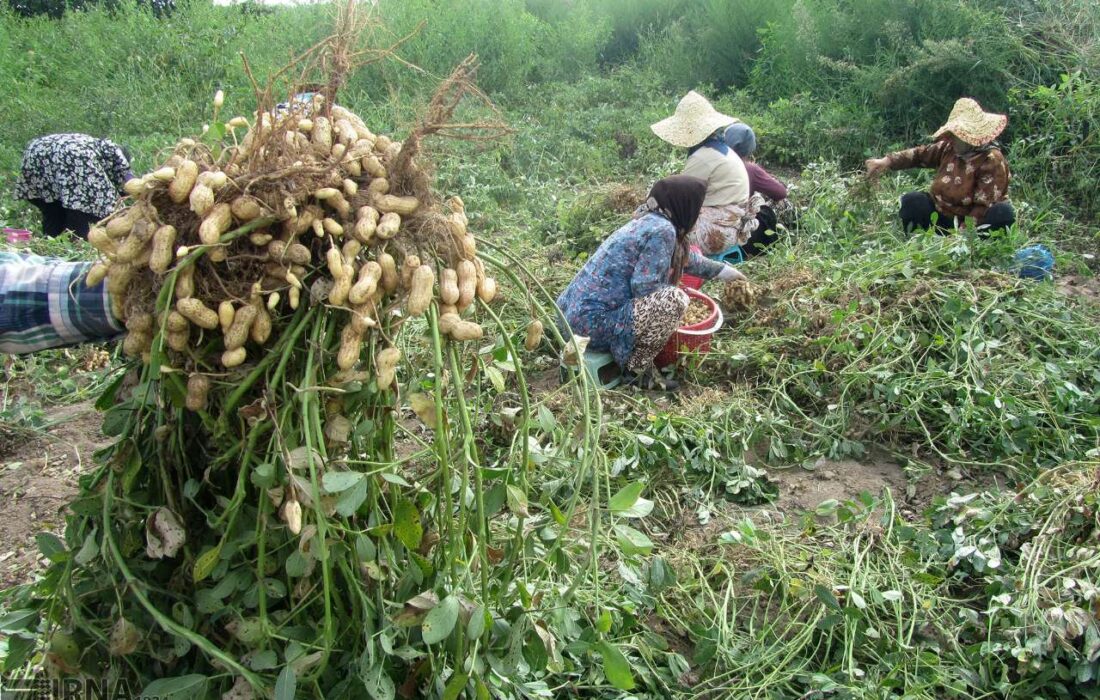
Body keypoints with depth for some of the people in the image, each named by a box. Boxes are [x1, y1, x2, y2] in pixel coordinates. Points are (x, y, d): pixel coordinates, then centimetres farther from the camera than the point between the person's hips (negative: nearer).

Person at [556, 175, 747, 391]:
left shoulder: (649, 221, 12)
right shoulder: (662, 230, -16)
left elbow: (686, 257, 30)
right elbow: (644, 288, -19)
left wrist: (723, 270, 42)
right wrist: (672, 305, 1)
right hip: (593, 325, -10)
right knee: (674, 299, -16)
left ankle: (634, 361, 16)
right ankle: (636, 371, -2)